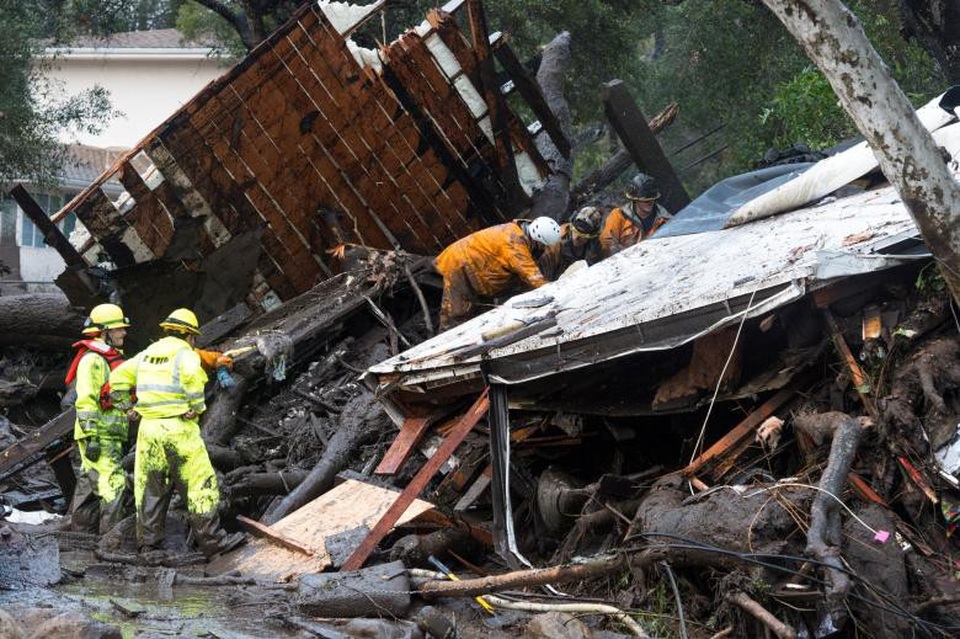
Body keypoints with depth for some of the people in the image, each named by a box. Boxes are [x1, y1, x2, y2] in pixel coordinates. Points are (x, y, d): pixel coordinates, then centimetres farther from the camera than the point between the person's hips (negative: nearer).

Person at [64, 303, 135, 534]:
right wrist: (92, 437, -23)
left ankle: (80, 533, 18)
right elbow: (85, 401, -19)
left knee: (89, 486, 13)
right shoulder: (92, 360, -13)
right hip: (99, 436, -10)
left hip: (111, 436, 10)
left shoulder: (113, 358, 19)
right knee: (113, 485, -14)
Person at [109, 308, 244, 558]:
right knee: (200, 484, -1)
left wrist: (128, 406, 21)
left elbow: (118, 377, 16)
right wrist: (198, 406, -15)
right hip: (179, 428, -6)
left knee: (150, 487, 12)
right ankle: (211, 540, -1)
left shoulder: (147, 354, 15)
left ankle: (149, 542, 16)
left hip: (148, 428, 6)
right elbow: (193, 375, -26)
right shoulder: (184, 354, -5)